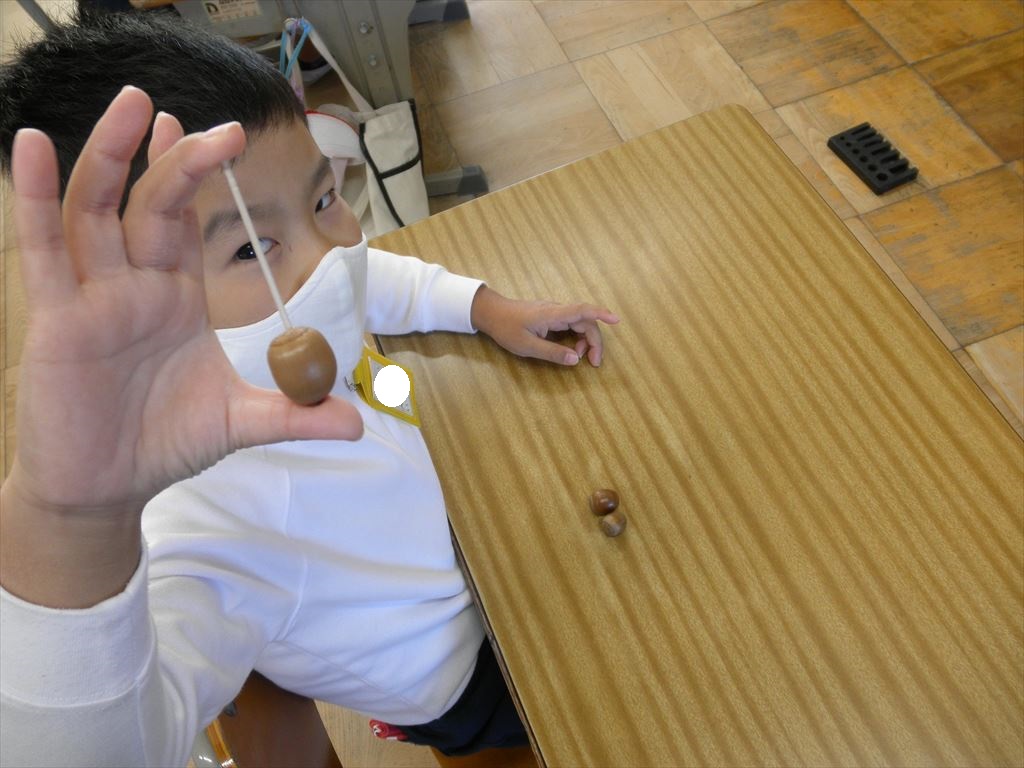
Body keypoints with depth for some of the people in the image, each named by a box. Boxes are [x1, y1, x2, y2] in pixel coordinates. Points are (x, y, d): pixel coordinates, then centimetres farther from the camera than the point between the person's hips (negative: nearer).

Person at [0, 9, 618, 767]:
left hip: (458, 528, 6)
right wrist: (65, 522, -79)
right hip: (469, 683, -5)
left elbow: (370, 279, 0)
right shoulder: (206, 513, -46)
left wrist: (485, 306, -10)